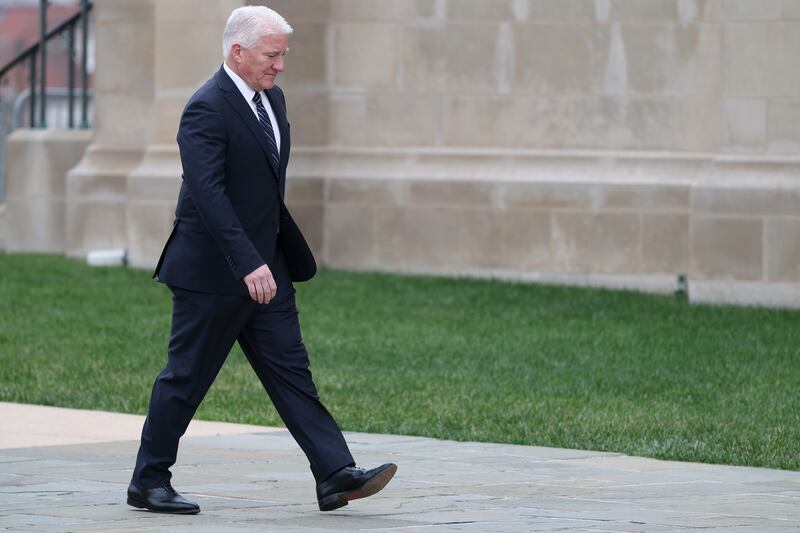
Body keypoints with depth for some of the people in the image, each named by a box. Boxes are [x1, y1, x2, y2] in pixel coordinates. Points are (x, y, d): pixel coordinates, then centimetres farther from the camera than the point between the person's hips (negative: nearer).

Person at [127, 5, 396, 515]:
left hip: (265, 268, 8)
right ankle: (149, 482, 14)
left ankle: (336, 475, -5)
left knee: (290, 368, 1)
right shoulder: (207, 109, -18)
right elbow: (207, 193, -27)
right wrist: (248, 263, -33)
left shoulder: (272, 99, 11)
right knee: (187, 377, 2)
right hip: (213, 272, -8)